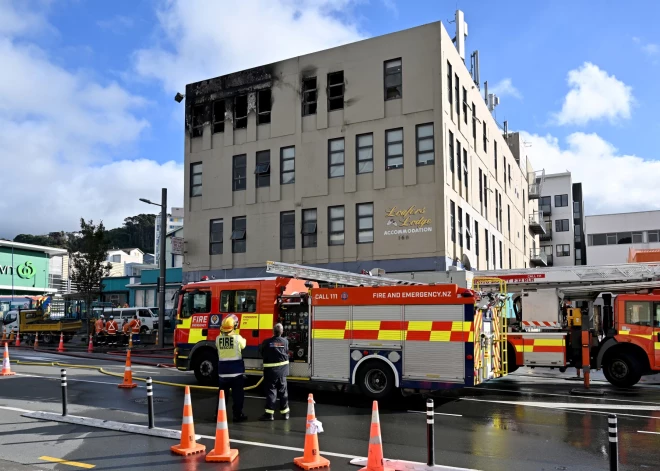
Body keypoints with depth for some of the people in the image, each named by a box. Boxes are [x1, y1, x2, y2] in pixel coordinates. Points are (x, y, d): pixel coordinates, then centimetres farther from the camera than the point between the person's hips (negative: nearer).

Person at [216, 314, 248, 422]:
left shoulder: (218, 338, -4)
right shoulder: (237, 337, -13)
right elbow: (243, 345, 7)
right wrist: (244, 339, 29)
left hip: (223, 370, 3)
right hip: (236, 369, -3)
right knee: (237, 394, 5)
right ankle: (237, 415, 7)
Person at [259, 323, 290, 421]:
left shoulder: (267, 342, -10)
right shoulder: (285, 342, -4)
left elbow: (263, 354, 3)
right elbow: (287, 354, 6)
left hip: (270, 370, -2)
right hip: (282, 370, 2)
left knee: (271, 391, 1)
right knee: (283, 391, 10)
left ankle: (269, 413, -2)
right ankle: (285, 412, 16)